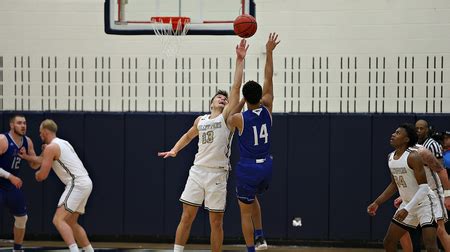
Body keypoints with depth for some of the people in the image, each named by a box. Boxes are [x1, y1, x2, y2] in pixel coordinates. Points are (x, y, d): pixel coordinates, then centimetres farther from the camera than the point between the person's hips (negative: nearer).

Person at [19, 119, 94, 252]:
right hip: (85, 183, 10)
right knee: (71, 223, 20)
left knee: (58, 220, -15)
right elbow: (45, 160, 35)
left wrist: (37, 174, 15)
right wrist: (27, 157, 42)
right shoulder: (62, 143, 21)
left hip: (76, 184, -10)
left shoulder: (50, 148, -8)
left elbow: (42, 176, -8)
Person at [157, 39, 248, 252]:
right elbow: (189, 135, 35)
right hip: (197, 171, 3)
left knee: (216, 222, 2)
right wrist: (174, 150, 20)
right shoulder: (200, 120, 14)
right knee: (186, 216, 1)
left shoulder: (227, 117, 2)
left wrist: (239, 60, -11)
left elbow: (236, 88, -7)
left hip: (217, 174, -3)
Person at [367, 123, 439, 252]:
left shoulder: (413, 157, -21)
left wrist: (407, 209, -31)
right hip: (408, 203, 9)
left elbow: (423, 187, -25)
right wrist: (377, 203, 12)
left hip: (424, 203, -9)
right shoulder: (391, 157, 4)